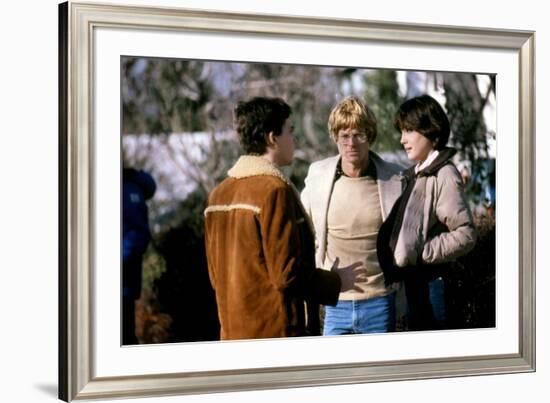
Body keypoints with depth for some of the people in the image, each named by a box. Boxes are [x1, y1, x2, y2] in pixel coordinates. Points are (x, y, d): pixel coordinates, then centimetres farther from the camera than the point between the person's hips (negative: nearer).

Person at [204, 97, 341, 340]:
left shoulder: (218, 194, 9)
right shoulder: (275, 191, -15)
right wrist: (336, 284, -2)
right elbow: (288, 274, -17)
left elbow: (215, 275, 13)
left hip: (232, 335, 8)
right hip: (278, 332, -8)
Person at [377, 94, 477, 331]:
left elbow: (465, 235, -18)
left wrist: (420, 254, -17)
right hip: (414, 284, 8)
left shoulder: (443, 174, -14)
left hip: (431, 283, -8)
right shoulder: (417, 174, 12)